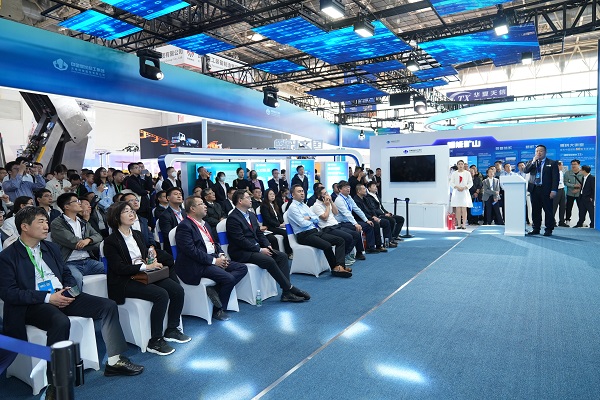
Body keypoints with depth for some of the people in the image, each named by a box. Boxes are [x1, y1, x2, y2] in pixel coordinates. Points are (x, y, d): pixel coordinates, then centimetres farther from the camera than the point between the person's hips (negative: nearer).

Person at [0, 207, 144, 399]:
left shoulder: (51, 248, 16)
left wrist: (69, 289, -2)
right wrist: (48, 297, -19)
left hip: (63, 296, 6)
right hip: (33, 304, -6)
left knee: (108, 306, -10)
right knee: (61, 322, -38)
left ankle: (114, 362, -2)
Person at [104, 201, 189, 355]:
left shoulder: (137, 234, 14)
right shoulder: (111, 241, -8)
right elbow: (119, 268, -16)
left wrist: (151, 260, -3)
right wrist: (146, 266, -21)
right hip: (124, 282, -7)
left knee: (178, 290, -13)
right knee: (161, 295, -29)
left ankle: (171, 330, 4)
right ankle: (155, 341, -18)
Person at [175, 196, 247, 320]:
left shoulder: (205, 223, 18)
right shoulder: (184, 226, -11)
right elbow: (191, 251, -20)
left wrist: (221, 255, 1)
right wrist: (214, 261, -18)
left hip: (214, 259, 9)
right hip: (197, 266, -9)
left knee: (242, 268, -3)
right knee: (229, 278, -25)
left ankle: (216, 289, -7)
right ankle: (217, 310, -4)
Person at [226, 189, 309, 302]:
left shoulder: (251, 215, 16)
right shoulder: (232, 218, -12)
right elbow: (241, 240, -19)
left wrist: (267, 245, 0)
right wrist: (260, 250, -19)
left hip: (256, 247, 9)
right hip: (241, 253, -9)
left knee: (282, 256, -10)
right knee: (269, 261, -29)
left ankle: (286, 293, -15)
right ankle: (290, 288, -17)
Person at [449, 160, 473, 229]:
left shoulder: (467, 173, 8)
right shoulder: (454, 173, 9)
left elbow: (470, 183, 4)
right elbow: (451, 182, 4)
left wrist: (464, 187, -11)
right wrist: (457, 187, -12)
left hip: (465, 192, -1)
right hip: (456, 192, 1)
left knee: (464, 209, -6)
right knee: (458, 209, -1)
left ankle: (463, 225, -5)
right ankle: (459, 224, 2)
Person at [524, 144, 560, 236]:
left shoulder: (552, 163, 3)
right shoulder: (531, 162, 15)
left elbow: (555, 178, -3)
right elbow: (525, 170, -3)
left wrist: (554, 190, -12)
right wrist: (533, 161, -11)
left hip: (546, 190, -3)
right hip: (534, 189, 4)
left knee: (548, 210, 0)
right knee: (535, 210, 7)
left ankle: (549, 230, 6)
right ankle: (536, 229, 15)